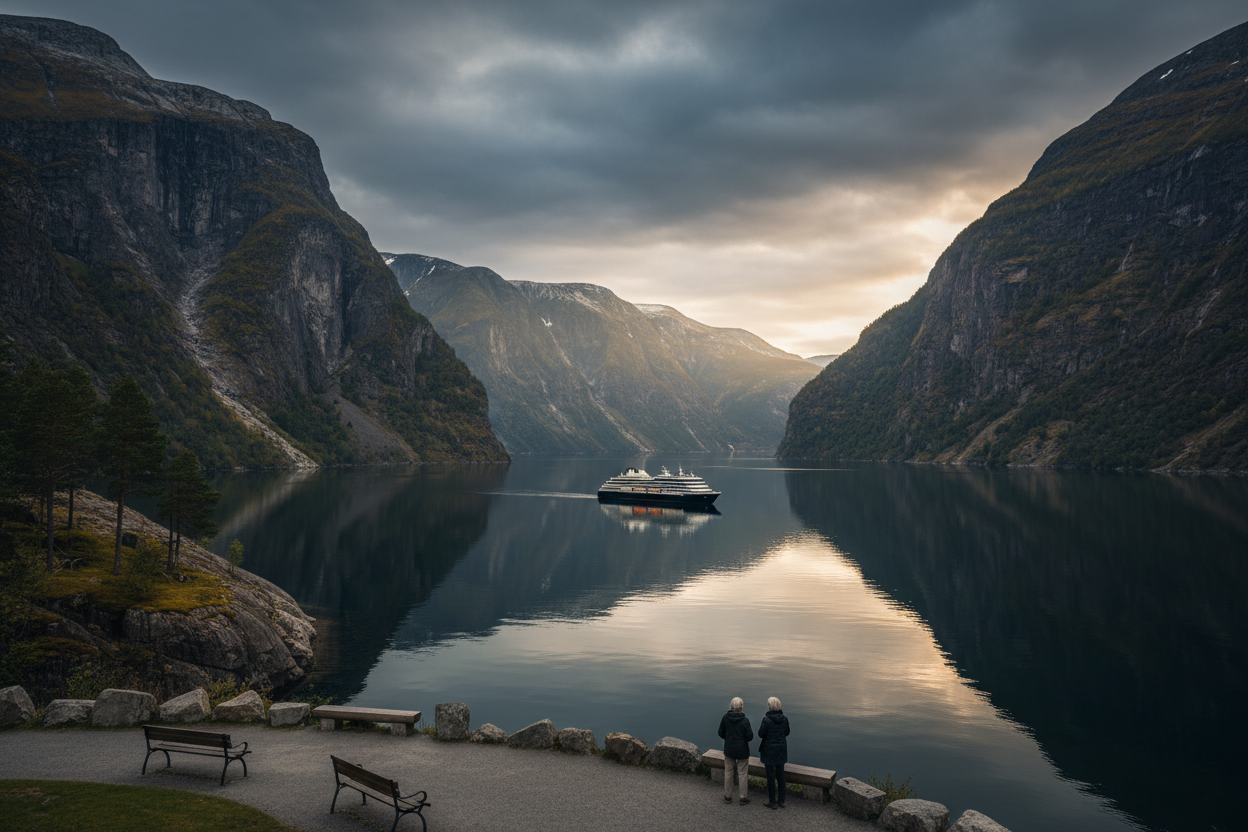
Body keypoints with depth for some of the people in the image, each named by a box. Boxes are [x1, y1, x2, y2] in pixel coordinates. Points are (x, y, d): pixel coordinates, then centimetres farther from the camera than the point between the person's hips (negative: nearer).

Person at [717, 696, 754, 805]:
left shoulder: (725, 718, -12)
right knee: (742, 774, 11)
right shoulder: (744, 720, -22)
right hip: (742, 751, -3)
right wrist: (751, 731, 5)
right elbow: (749, 737, -16)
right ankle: (743, 798, 20)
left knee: (728, 772, 16)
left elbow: (721, 734, -2)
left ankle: (727, 796, 27)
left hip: (729, 750, 3)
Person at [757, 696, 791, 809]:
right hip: (781, 750, 5)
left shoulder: (766, 720, -21)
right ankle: (781, 801, 25)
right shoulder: (784, 719, -6)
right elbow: (787, 733, 6)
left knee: (771, 776, 6)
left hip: (769, 751, -5)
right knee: (780, 775, 17)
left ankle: (772, 802, 15)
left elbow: (761, 734, -14)